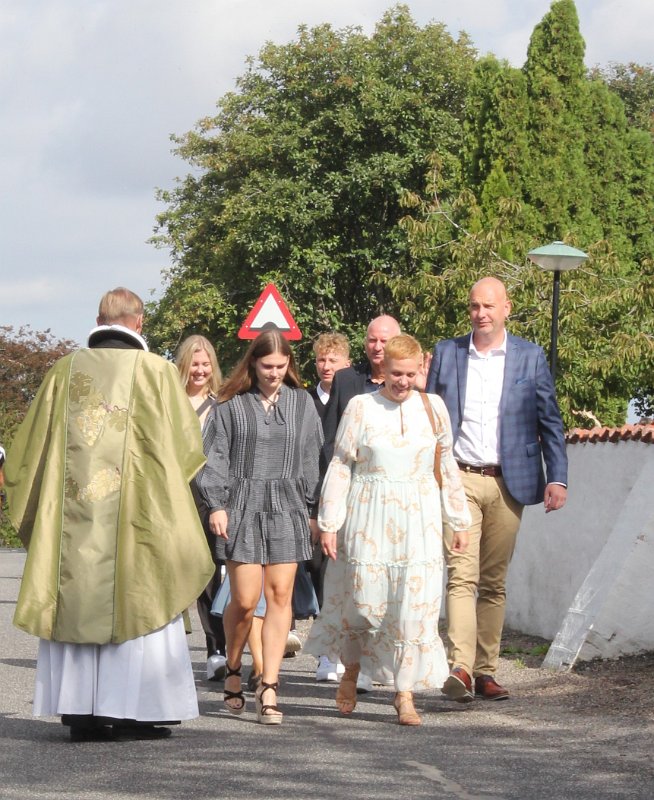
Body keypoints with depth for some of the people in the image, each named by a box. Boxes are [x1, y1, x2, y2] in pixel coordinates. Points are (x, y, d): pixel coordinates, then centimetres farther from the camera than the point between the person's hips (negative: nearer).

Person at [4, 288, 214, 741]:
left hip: (72, 516, 3)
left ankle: (80, 711, 6)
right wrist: (162, 480, 20)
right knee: (137, 598, 3)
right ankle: (139, 712, 1)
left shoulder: (65, 371, 5)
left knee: (77, 600, 7)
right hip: (136, 515, -3)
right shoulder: (156, 372, -4)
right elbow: (186, 445, 1)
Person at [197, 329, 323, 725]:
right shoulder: (232, 404, 3)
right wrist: (216, 505, -6)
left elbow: (312, 459, 13)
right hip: (243, 505, -2)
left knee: (280, 594, -4)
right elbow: (216, 456, 2)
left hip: (288, 507, 2)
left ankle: (269, 688, -2)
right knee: (245, 599, -6)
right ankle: (233, 671, 19)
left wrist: (314, 511, 10)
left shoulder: (302, 403, 11)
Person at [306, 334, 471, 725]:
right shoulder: (361, 407, 0)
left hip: (418, 521, 1)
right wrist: (329, 522, -2)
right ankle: (351, 673, 29)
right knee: (363, 600, 3)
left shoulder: (433, 407, 6)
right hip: (369, 518, -1)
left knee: (415, 607, -4)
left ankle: (405, 695, 3)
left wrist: (460, 521, 14)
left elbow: (448, 468, 13)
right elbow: (340, 466, 2)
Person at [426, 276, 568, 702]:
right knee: (461, 575, -14)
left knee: (494, 582, 5)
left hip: (508, 483, 1)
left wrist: (557, 477, -2)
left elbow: (550, 421, 7)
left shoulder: (530, 356, 6)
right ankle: (460, 669, -23)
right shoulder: (446, 353, 8)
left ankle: (486, 672, 10)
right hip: (458, 480, -1)